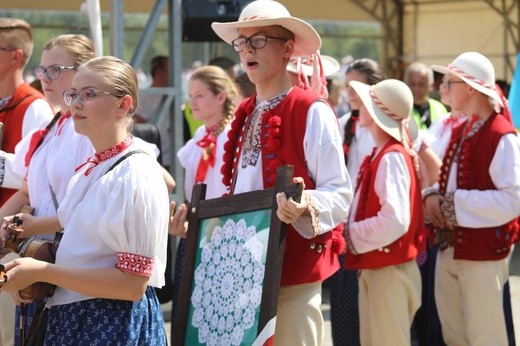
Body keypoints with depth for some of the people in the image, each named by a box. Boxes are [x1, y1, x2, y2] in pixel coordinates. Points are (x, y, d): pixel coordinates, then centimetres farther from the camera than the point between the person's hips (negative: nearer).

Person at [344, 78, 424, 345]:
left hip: (390, 270, -9)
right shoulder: (380, 154, 9)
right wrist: (352, 233, 2)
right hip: (371, 267, 9)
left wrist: (351, 236, -16)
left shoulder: (391, 158, -19)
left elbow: (395, 221, -27)